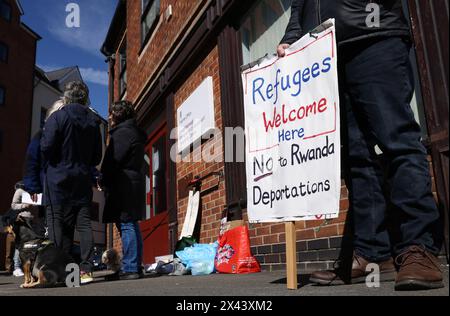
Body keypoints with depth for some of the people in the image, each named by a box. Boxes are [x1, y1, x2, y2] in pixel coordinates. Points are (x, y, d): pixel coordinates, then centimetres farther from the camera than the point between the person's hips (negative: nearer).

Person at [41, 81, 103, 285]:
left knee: (60, 227, 0)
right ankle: (86, 269, 1)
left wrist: (50, 167, 6)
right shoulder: (93, 122, 10)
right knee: (84, 224, 4)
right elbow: (97, 157, 11)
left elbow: (47, 147, -13)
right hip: (83, 180, 4)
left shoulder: (58, 117, -6)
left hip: (59, 179, -4)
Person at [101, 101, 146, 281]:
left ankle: (130, 268, -10)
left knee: (126, 225, -10)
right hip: (135, 183, 10)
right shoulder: (134, 132, 22)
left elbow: (113, 160, -15)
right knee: (131, 225, 10)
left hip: (123, 185, -10)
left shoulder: (122, 132, -7)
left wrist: (104, 182, -3)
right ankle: (136, 267, 13)